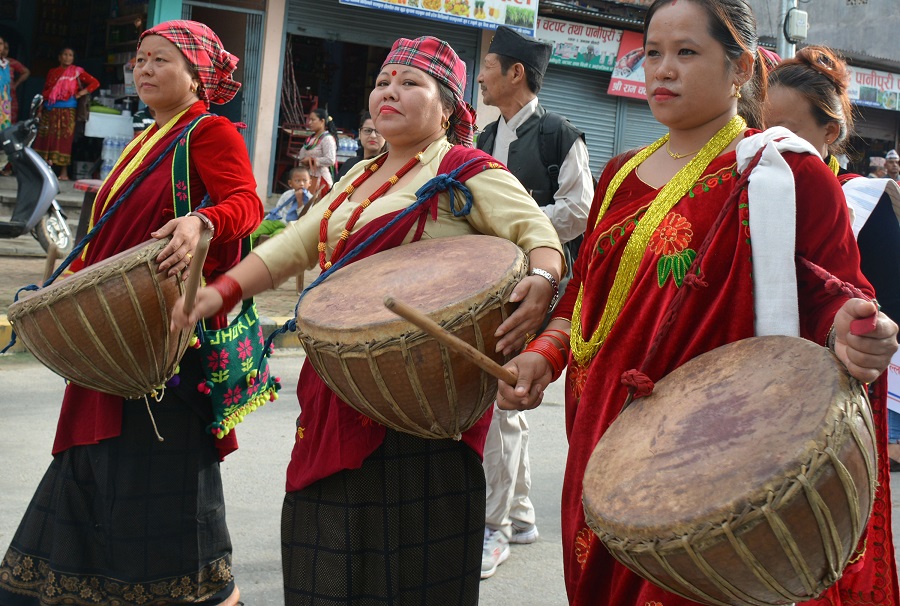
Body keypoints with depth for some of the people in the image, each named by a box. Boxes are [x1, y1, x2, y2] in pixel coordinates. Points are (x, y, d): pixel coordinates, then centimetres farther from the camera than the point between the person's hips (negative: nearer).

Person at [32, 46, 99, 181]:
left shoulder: (77, 72, 8)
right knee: (47, 138, -1)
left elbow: (95, 83, 4)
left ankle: (64, 171, -3)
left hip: (67, 111, -3)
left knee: (64, 139, -6)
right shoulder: (52, 72, 17)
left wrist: (82, 93, -7)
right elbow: (45, 90, 19)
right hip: (50, 110, 3)